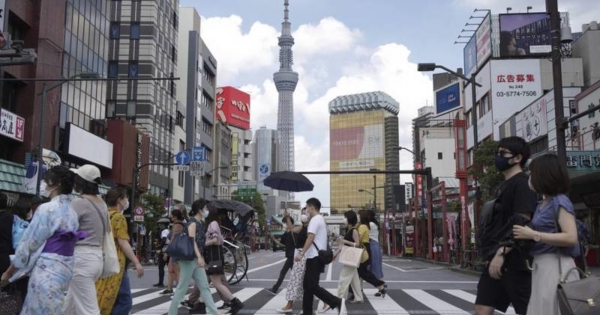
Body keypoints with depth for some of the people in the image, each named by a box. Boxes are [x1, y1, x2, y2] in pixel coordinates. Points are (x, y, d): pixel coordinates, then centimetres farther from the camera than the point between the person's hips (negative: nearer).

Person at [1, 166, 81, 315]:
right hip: (65, 268, 8)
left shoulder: (47, 209, -13)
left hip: (46, 270, -8)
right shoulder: (71, 212, 8)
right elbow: (63, 244, 10)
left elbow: (29, 243, -10)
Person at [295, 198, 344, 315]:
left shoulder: (315, 219, -12)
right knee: (307, 285, 12)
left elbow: (310, 238, -23)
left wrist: (301, 253, -25)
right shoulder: (321, 219, 19)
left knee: (312, 286, -11)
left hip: (314, 257, -10)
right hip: (319, 256, 10)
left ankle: (337, 302, -16)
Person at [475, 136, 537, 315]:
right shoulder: (506, 185, 18)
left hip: (514, 261, -9)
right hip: (497, 260, 9)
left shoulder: (522, 183, -10)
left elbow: (522, 222, -20)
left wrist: (501, 252, -23)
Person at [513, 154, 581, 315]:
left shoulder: (560, 201, -10)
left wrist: (533, 235, -18)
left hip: (556, 266, -8)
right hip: (540, 266, 8)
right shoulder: (541, 205, 15)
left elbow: (571, 238, -20)